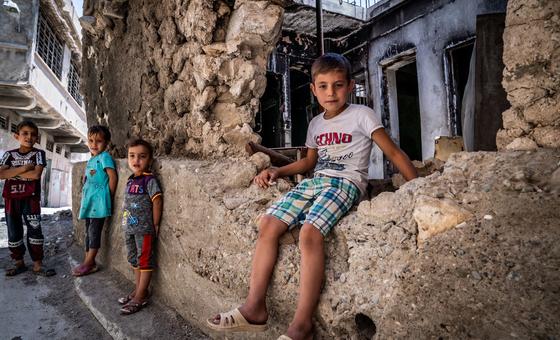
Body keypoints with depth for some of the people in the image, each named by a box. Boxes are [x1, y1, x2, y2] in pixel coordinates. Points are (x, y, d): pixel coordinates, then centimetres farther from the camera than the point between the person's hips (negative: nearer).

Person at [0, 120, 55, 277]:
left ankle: (37, 264, 4)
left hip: (31, 198, -3)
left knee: (35, 230, -3)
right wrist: (23, 168, -17)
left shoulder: (38, 153, -1)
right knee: (14, 232, 9)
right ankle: (19, 263, 23)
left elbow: (36, 174, -16)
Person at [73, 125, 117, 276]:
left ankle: (89, 263, 4)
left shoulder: (104, 157, -9)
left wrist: (109, 195, -11)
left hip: (99, 201, -9)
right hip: (89, 201, 9)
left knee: (94, 232, -3)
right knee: (89, 232, 13)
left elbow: (113, 176, -16)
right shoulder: (91, 159, 17)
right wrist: (83, 200, 19)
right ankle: (89, 262, 22)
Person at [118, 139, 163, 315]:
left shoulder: (150, 180, -15)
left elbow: (157, 202, -17)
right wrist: (126, 224, 12)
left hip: (144, 229, -8)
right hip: (130, 228, 8)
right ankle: (139, 289, 33)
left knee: (145, 261, 2)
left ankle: (141, 296, 11)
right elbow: (127, 203, 16)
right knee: (134, 260, 18)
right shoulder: (130, 180, 9)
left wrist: (155, 225, -12)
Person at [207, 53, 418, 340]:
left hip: (347, 182, -6)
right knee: (268, 225, -13)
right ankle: (255, 308, -8)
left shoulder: (361, 115, 0)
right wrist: (276, 171, 14)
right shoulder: (316, 123, 17)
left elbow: (393, 152, -1)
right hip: (316, 181, 6)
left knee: (310, 233, -32)